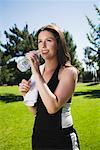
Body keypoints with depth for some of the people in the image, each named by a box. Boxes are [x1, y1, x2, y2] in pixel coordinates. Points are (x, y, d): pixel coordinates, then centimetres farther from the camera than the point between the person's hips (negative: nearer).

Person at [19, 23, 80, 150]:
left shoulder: (69, 71, -13)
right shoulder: (38, 70, 2)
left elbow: (53, 108, -27)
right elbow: (36, 111, 9)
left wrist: (36, 73, -23)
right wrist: (26, 94, -9)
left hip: (61, 139, -5)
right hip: (38, 135, 6)